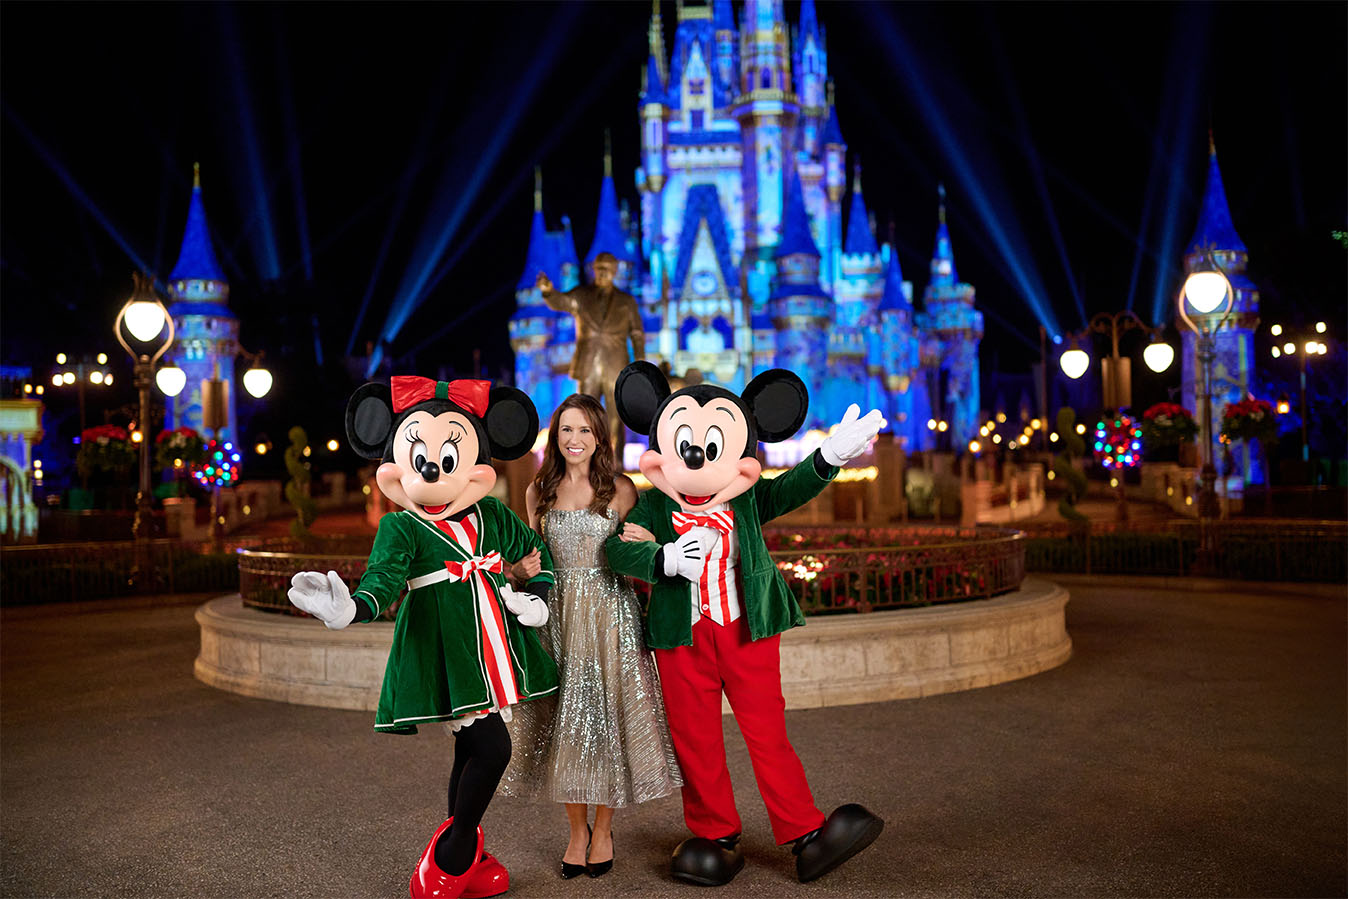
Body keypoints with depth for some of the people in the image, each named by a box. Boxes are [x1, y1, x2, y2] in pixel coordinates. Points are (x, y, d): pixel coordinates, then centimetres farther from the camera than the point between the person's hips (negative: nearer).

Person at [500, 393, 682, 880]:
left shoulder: (620, 489, 1)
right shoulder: (539, 492, 8)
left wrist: (648, 543, -16)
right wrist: (521, 569, -4)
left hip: (610, 615, -2)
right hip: (557, 615, 2)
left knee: (607, 715, 1)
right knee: (563, 719, 5)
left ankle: (603, 829, 19)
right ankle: (576, 830, 22)